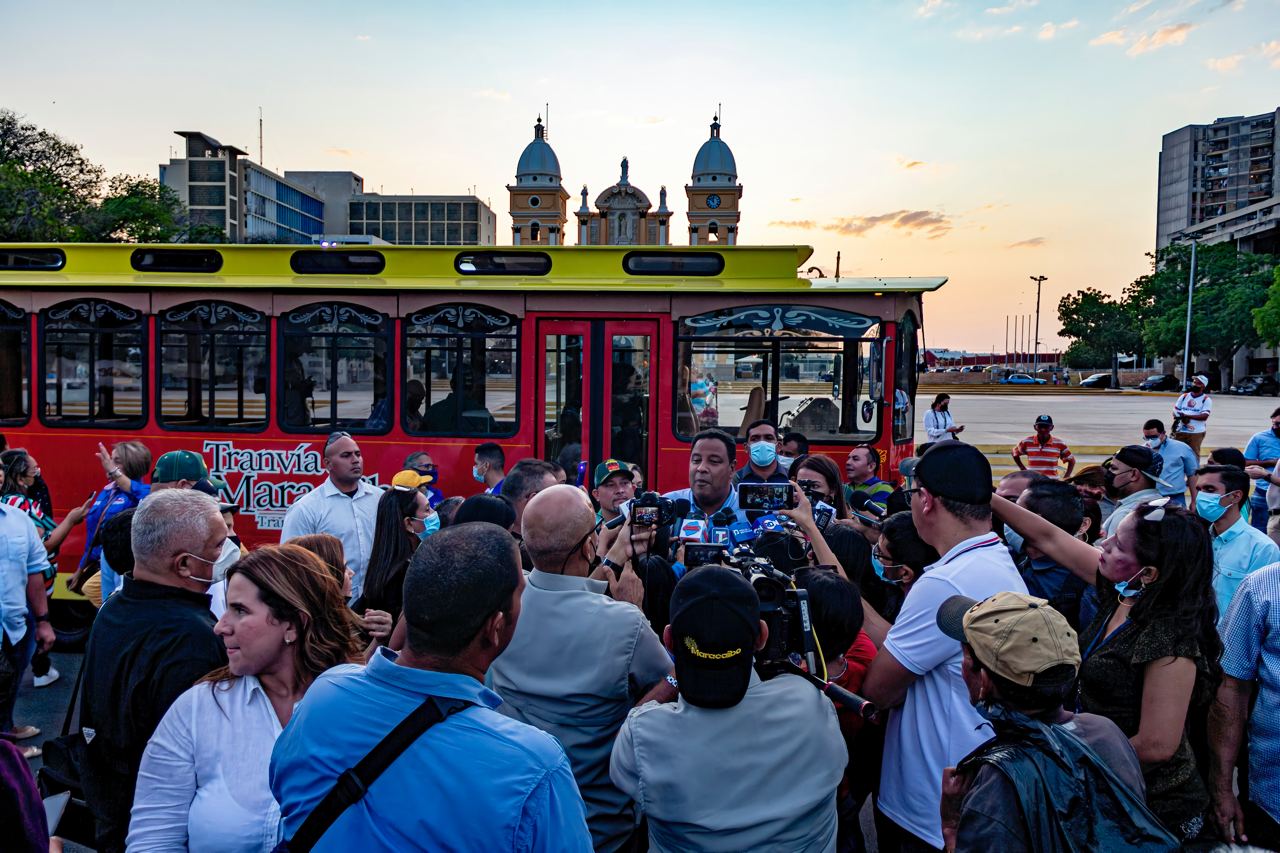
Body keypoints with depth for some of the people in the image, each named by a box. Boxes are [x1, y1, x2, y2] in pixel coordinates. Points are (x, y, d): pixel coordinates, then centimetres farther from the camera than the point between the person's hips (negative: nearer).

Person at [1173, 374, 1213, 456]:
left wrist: (1187, 415, -19)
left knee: (1194, 455, -3)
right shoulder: (1184, 396, 11)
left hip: (1196, 432, -4)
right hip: (1180, 431, 4)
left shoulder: (1206, 399, -2)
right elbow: (1175, 411, 11)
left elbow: (1204, 416, -14)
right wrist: (1182, 418, -11)